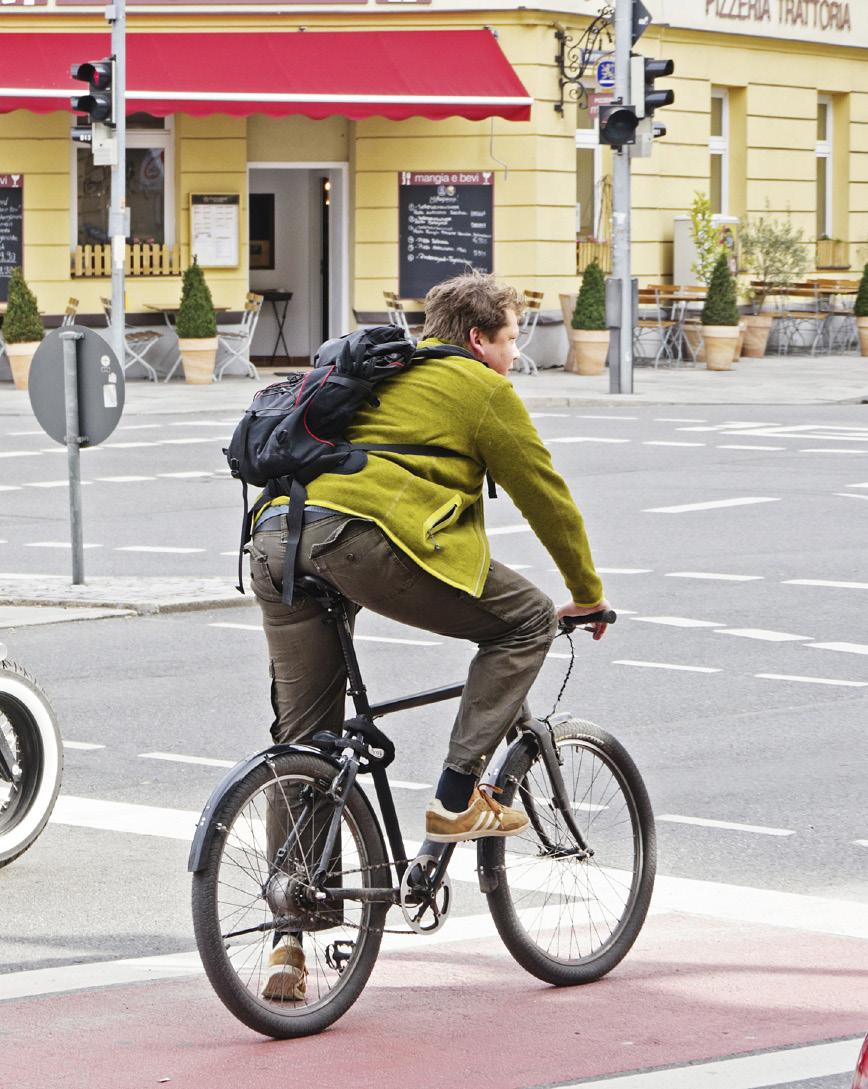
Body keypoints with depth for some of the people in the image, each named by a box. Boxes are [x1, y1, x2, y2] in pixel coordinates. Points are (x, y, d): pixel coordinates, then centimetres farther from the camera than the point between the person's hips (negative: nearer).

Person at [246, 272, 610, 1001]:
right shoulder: (482, 389, 12)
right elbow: (546, 495, 17)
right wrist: (588, 594, 29)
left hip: (276, 540, 8)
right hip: (365, 536, -8)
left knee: (303, 742, 13)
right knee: (526, 618, 9)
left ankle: (288, 938, 9)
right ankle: (458, 797, 5)